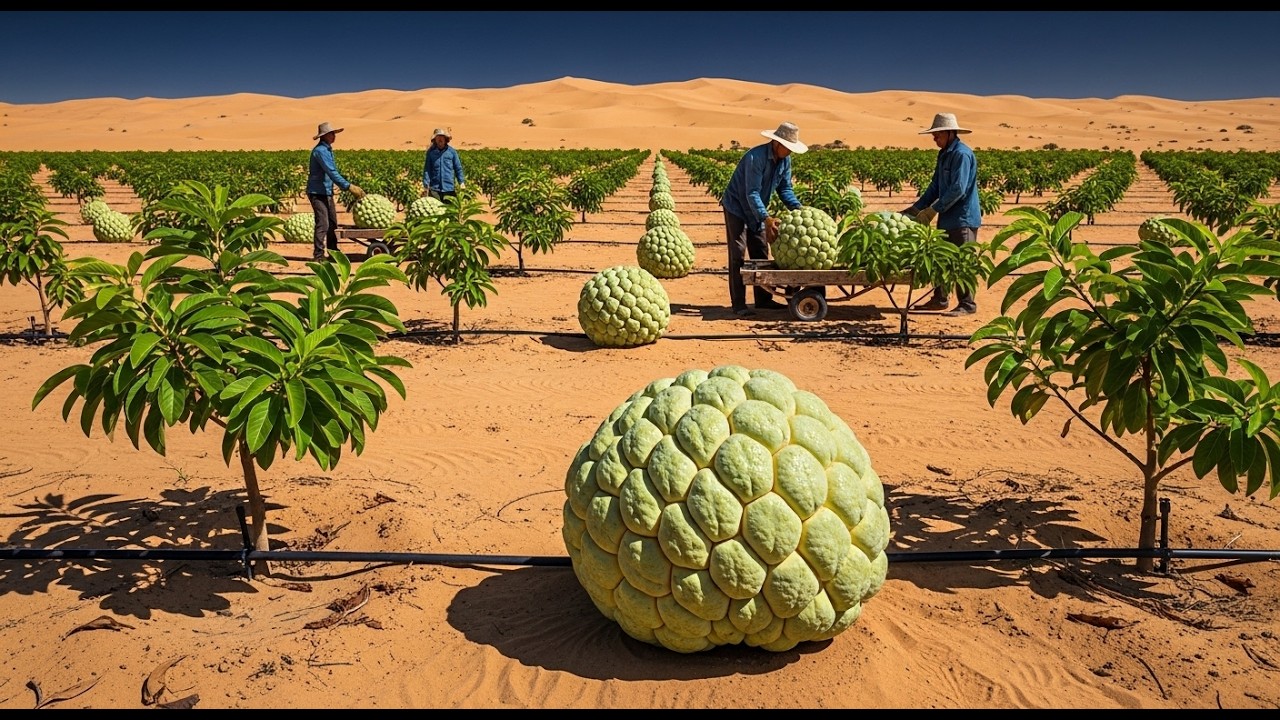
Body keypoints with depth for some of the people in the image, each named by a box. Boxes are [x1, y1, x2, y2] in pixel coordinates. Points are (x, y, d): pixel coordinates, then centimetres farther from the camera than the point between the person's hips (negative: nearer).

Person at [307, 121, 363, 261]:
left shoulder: (328, 150, 14)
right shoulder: (320, 150, -17)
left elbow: (333, 172, 19)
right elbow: (331, 172, -26)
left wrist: (350, 185, 12)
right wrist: (349, 186, -29)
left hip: (327, 192, 10)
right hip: (317, 192, -10)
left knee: (332, 223, 14)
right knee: (323, 223, -12)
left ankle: (333, 252, 23)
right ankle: (318, 255, -8)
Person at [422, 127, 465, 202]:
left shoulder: (452, 151, 4)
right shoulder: (431, 152, 5)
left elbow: (458, 168, 7)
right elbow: (427, 169, 6)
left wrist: (461, 181, -3)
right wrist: (426, 184, -4)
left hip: (449, 188, 0)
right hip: (434, 189, 0)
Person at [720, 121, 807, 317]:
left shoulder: (785, 160, -4)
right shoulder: (755, 157, -29)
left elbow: (785, 188, 3)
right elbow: (752, 193, -31)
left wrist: (798, 208, -14)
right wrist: (766, 218, -39)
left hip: (756, 211, 8)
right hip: (736, 207, -8)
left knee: (761, 254, 10)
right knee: (738, 256, -9)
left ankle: (763, 299, 19)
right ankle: (738, 304, -8)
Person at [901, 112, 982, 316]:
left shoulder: (962, 154, -16)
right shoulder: (944, 154, 13)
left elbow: (958, 189, -22)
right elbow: (935, 186, 18)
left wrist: (933, 210, -19)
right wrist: (916, 208, 10)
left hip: (963, 217, -9)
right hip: (948, 217, 9)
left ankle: (967, 304, 2)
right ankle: (939, 299, 23)